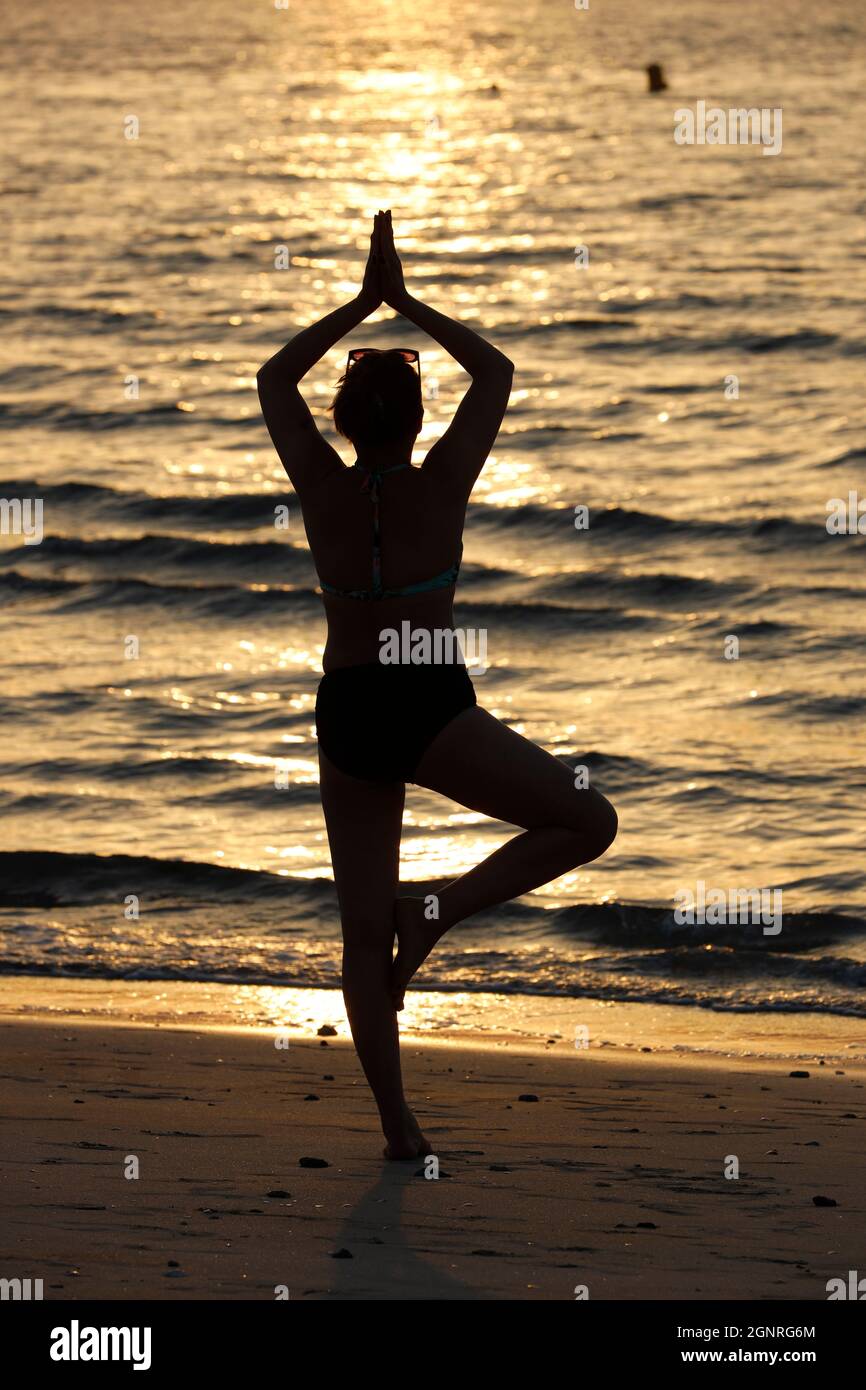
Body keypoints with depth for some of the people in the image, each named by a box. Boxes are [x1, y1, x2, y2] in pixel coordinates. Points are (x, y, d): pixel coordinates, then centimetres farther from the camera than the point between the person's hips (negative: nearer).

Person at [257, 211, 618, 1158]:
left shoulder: (321, 485, -2)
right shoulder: (440, 485, -8)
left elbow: (274, 379, 15)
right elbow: (495, 371, 5)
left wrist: (363, 303, 16)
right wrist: (404, 303, 10)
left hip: (346, 717, 4)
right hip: (431, 710, -4)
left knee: (363, 931, 9)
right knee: (589, 823, 5)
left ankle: (396, 1125, 7)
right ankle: (437, 914, -8)